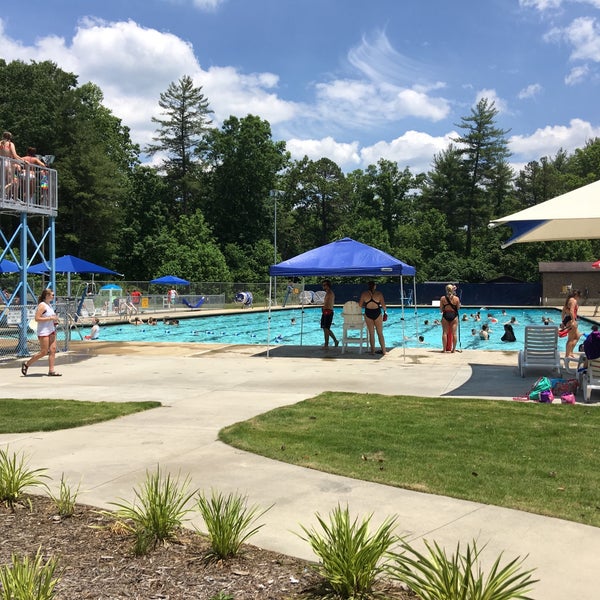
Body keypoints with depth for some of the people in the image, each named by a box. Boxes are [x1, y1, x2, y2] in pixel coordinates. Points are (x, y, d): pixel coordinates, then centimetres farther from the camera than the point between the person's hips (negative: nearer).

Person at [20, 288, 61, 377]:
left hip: (51, 331, 9)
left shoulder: (49, 305, 14)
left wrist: (54, 320, 10)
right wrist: (50, 318, -21)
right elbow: (37, 318, -20)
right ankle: (26, 364, 11)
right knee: (44, 352, -5)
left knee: (53, 350, 2)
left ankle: (51, 371, 5)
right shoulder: (42, 305, -13)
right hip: (43, 332, -9)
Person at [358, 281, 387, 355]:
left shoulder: (364, 294, -2)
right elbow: (383, 306, -8)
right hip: (377, 313, -1)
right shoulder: (379, 293, -5)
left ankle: (372, 350, 10)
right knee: (380, 333, 10)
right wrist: (385, 311, 10)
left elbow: (360, 305, 0)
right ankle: (383, 350, 12)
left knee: (371, 333, 10)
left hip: (368, 314, 1)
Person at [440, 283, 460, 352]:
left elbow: (441, 309, 0)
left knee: (445, 333, 5)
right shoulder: (456, 298, -5)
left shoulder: (443, 298, -4)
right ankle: (454, 349, 6)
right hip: (454, 315, 0)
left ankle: (444, 349, 5)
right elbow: (458, 308, 1)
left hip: (445, 315, 0)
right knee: (454, 333, 4)